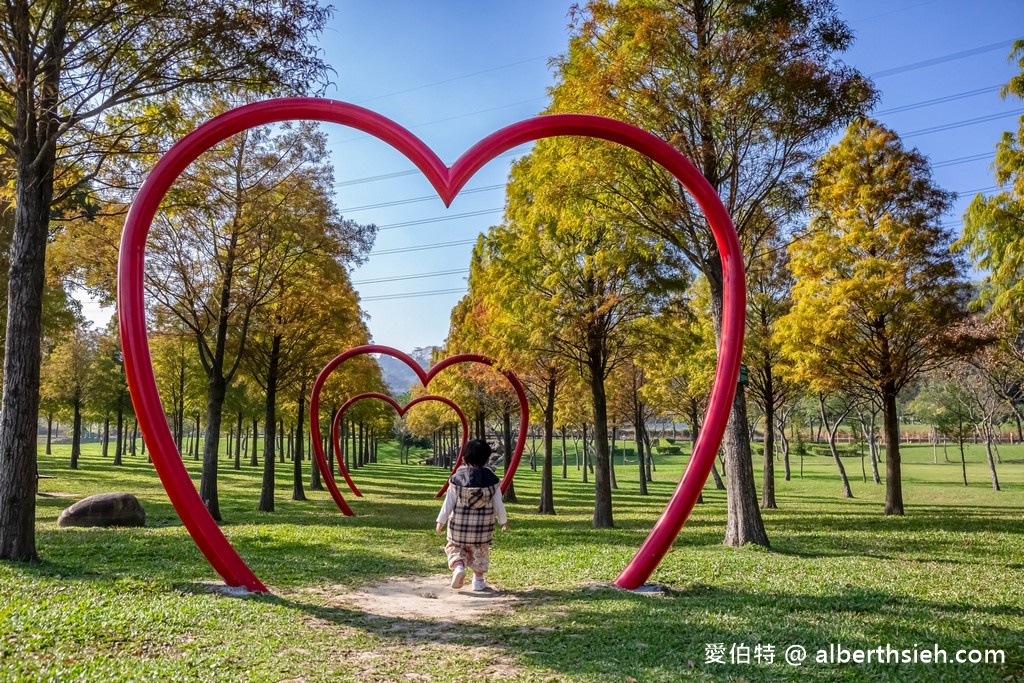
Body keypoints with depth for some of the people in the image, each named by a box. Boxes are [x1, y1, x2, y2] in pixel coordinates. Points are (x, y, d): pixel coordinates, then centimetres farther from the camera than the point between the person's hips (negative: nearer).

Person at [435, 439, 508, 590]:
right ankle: (478, 580, 22)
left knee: (454, 546, 18)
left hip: (459, 523, -1)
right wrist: (503, 520, 14)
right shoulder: (491, 478, -8)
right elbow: (498, 504, -2)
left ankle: (458, 565, -8)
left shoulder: (457, 477, -9)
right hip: (483, 525, 1)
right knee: (480, 551, 18)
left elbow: (449, 502, -6)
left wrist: (441, 521, 4)